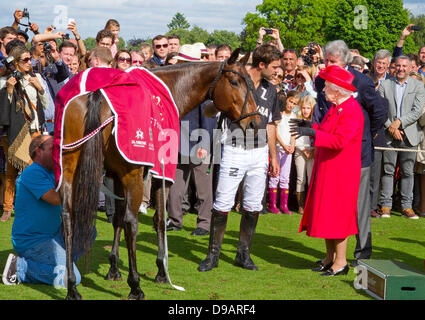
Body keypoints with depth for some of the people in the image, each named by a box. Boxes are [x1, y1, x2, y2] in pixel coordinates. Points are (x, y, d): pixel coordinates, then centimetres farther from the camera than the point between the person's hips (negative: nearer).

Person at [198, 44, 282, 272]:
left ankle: (243, 253, 17)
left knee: (253, 206, 6)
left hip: (260, 153, 5)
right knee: (222, 204, -4)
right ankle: (213, 254, 5)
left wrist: (273, 156, 18)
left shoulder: (270, 90, 12)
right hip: (235, 151, -5)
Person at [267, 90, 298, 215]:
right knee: (274, 176, -4)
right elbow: (275, 132, -10)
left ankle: (284, 205, 10)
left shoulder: (293, 116, 11)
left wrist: (292, 146, -11)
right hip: (277, 147, -5)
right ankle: (272, 205, 0)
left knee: (285, 177, 6)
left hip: (288, 149, 5)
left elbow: (293, 134, 8)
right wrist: (283, 145, -18)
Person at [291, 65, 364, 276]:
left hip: (341, 172, -10)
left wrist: (312, 133, -30)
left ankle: (341, 262, 3)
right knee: (325, 214, 13)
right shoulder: (336, 107, 11)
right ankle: (330, 258, 22)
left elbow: (339, 140, -27)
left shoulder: (352, 111, -19)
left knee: (336, 215, -5)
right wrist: (311, 126, 16)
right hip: (327, 169, 10)